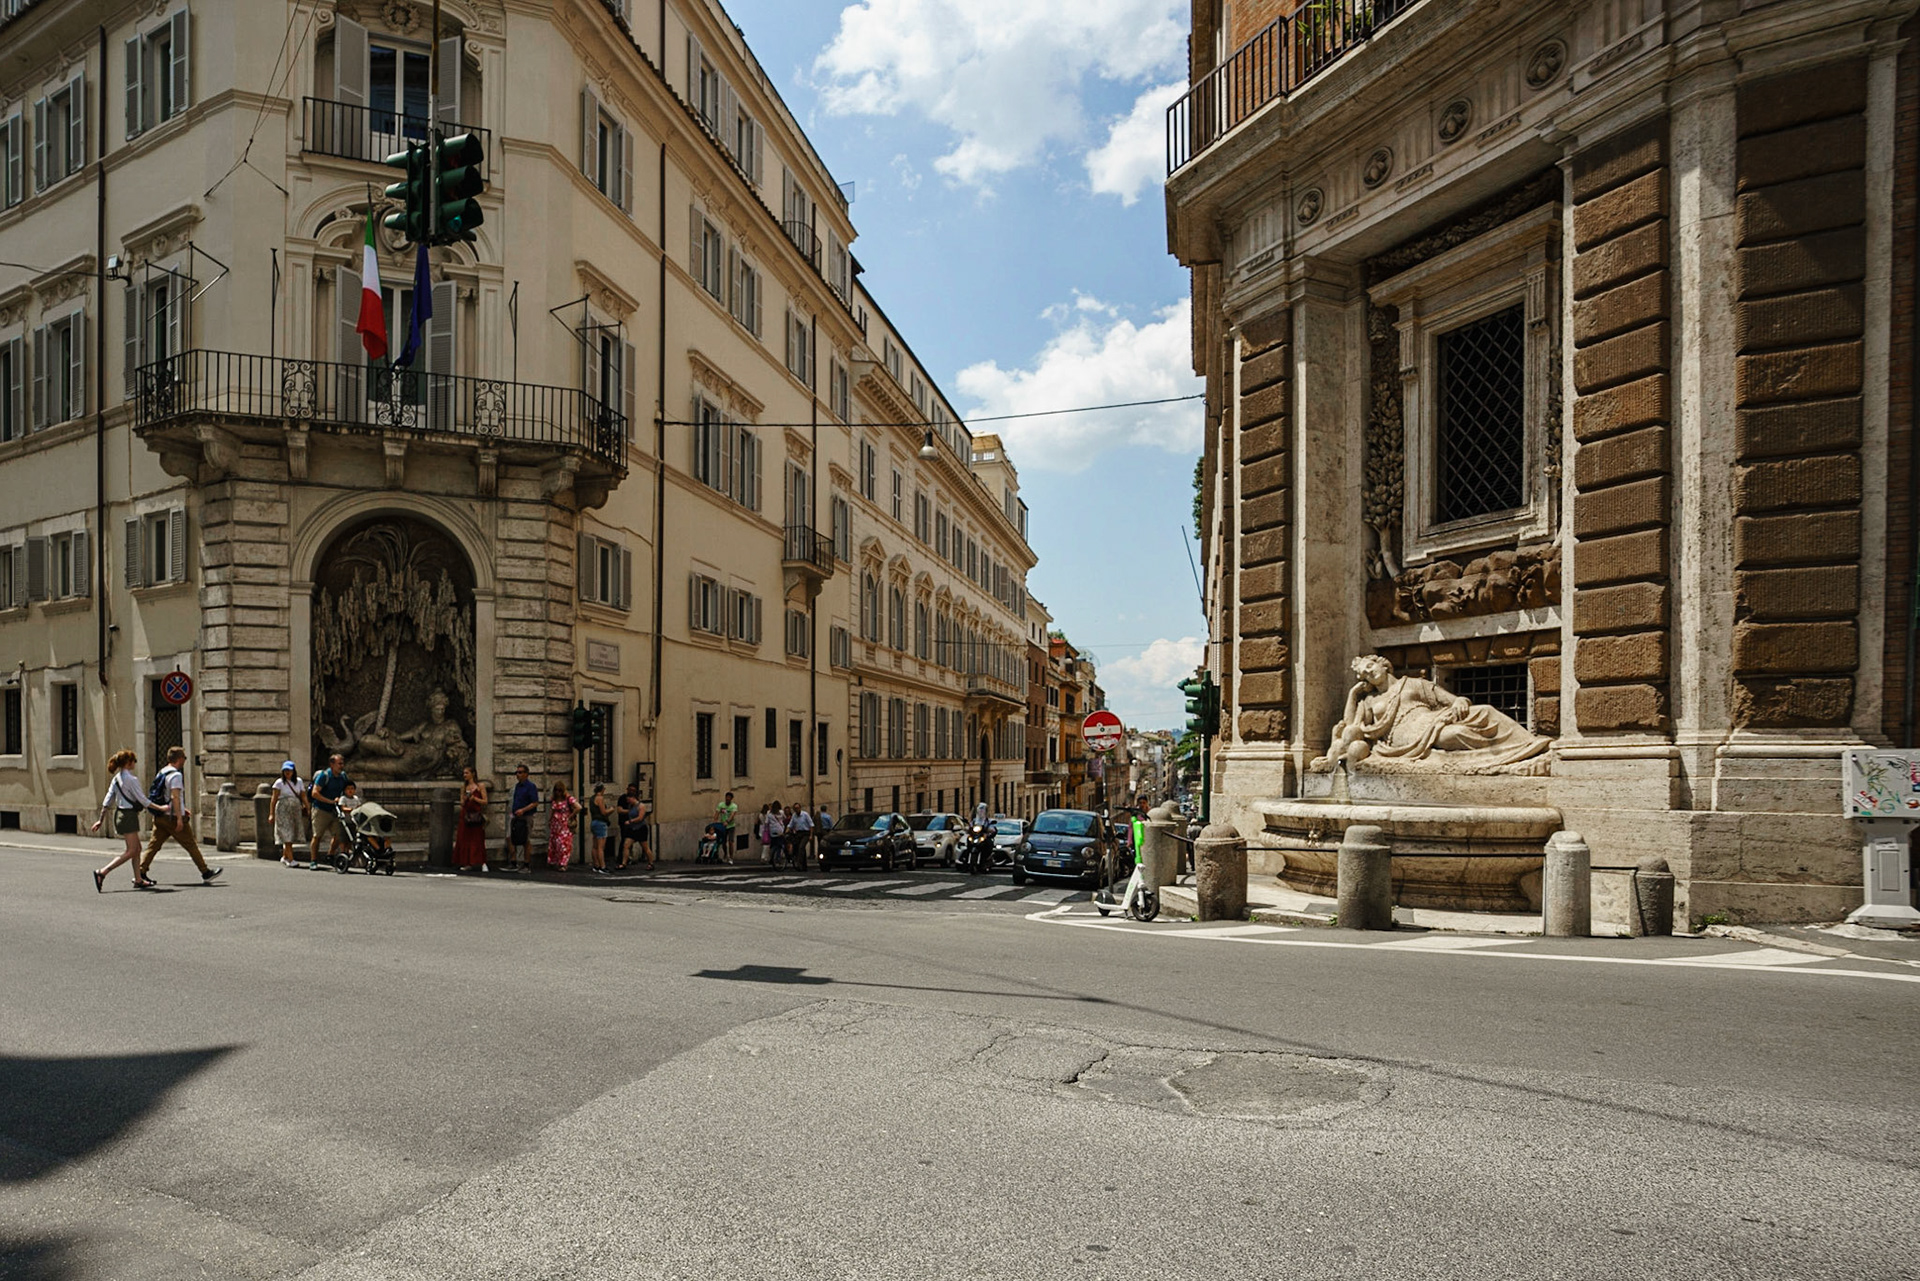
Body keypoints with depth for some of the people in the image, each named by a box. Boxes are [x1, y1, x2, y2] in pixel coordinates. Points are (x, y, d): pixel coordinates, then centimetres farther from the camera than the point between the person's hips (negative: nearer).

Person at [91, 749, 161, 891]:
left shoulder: (116, 779, 10)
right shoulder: (131, 779, -15)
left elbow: (108, 800, 12)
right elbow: (142, 799, -14)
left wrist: (101, 819, 15)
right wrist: (159, 808, -7)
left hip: (120, 814, 9)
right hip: (129, 815, -9)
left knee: (137, 848, 13)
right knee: (131, 851, -5)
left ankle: (138, 880, 15)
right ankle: (102, 872, -12)